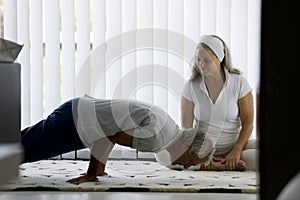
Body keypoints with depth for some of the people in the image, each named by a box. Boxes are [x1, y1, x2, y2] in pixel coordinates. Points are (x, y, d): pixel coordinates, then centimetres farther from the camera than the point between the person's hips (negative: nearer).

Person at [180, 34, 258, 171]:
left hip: (233, 146, -2)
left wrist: (236, 151, -19)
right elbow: (186, 127, -4)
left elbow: (247, 123, -6)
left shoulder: (239, 82, -5)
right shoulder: (191, 86, -2)